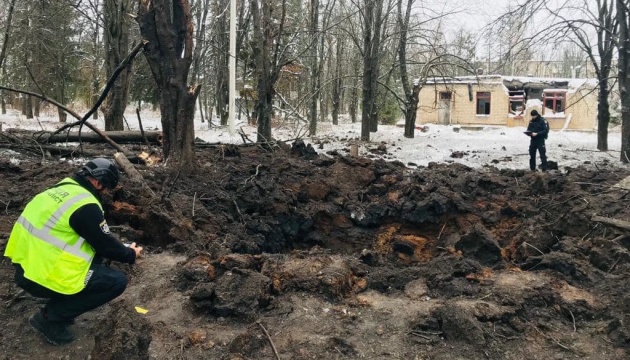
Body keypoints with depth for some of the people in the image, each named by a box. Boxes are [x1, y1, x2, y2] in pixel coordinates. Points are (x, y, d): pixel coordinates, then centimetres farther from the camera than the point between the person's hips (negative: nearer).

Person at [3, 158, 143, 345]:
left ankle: (59, 306, 18)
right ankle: (51, 316, 2)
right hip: (42, 276, -9)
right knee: (118, 281, -4)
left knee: (95, 250, 21)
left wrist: (121, 247, 23)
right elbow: (105, 244, -8)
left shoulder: (65, 188, 8)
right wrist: (130, 254, 11)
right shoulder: (86, 205, -20)